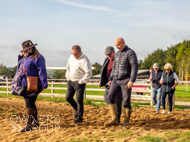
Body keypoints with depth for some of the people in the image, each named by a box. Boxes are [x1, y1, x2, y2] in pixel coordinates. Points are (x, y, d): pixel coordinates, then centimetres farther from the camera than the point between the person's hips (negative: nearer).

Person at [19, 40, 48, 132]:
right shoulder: (27, 58, 16)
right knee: (31, 104, 18)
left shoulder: (38, 58, -13)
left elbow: (42, 72, -18)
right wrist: (20, 56, 18)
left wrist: (44, 84, -22)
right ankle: (35, 122, 32)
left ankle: (28, 125, -3)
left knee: (29, 104, -8)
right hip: (25, 85, 9)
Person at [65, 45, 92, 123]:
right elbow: (68, 68, 21)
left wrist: (81, 81, -17)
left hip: (79, 82, -8)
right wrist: (67, 77, 14)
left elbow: (89, 73, -19)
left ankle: (79, 117, 5)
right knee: (68, 97, 11)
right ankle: (77, 110, 33)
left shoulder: (84, 60, -17)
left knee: (79, 100, -6)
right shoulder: (71, 57, 7)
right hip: (70, 81, 8)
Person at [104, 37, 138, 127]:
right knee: (110, 97, -9)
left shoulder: (130, 53, -9)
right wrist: (111, 79, 18)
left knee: (126, 102, -5)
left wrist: (132, 81, -25)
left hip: (126, 81, -7)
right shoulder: (117, 54, 15)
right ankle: (114, 119, -7)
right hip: (116, 80, 7)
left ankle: (126, 122, 9)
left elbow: (134, 67, -17)